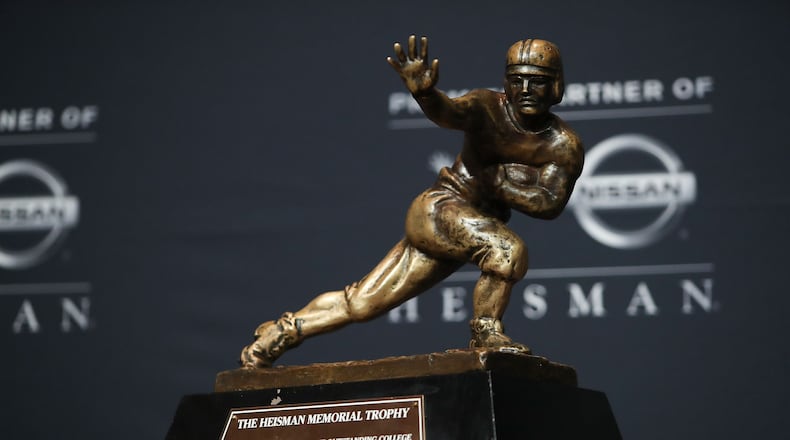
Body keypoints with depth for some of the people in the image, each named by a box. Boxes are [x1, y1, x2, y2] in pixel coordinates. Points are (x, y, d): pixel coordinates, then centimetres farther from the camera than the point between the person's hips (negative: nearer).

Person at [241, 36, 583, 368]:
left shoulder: (564, 145, -5)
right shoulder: (489, 109, -14)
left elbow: (551, 204, -14)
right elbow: (450, 112, -35)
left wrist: (497, 183, -19)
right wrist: (423, 92, -57)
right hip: (439, 208, -5)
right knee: (508, 251, -32)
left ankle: (286, 330, 25)